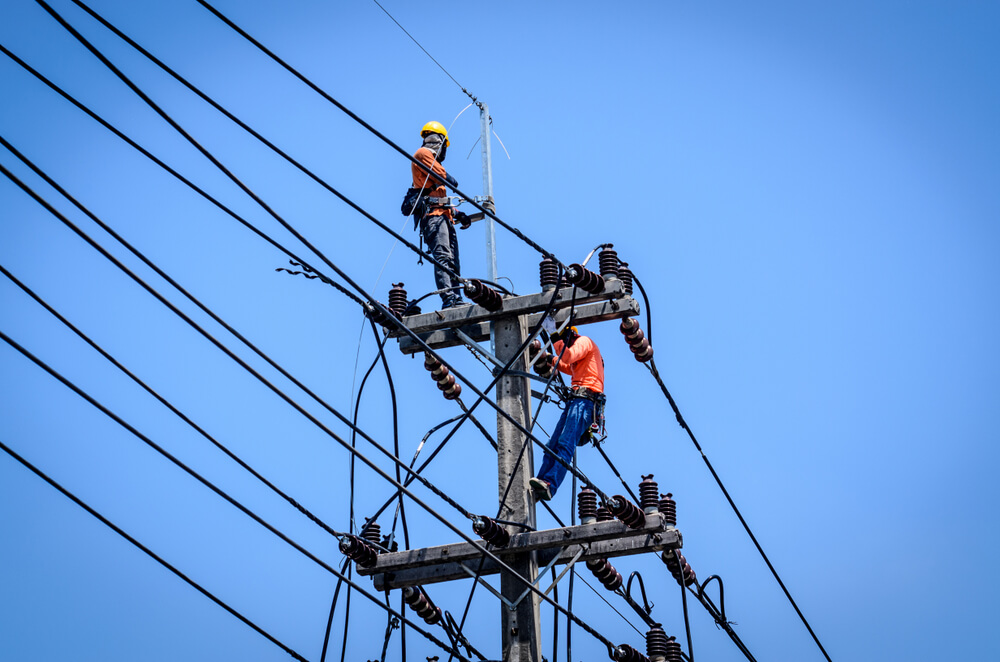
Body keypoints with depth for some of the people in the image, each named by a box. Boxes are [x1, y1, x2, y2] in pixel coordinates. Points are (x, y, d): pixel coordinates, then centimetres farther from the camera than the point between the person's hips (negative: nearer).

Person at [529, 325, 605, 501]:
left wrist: (559, 345, 0)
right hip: (575, 399, 11)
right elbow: (570, 368, 52)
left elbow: (568, 356, -15)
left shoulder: (584, 341, 5)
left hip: (585, 399, -10)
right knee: (552, 446, -1)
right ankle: (540, 484, -10)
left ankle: (550, 485, -41)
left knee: (565, 444, -26)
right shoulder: (577, 348, 33)